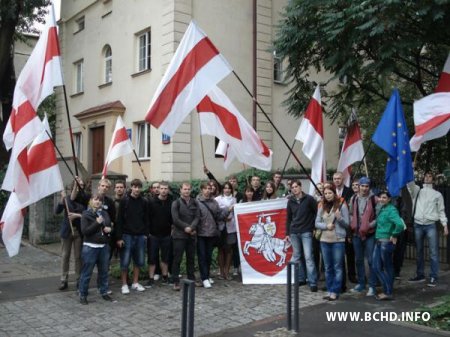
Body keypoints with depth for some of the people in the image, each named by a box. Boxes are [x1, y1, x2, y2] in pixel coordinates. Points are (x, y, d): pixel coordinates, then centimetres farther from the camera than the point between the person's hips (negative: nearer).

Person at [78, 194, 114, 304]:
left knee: (104, 271, 12)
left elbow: (109, 226, 21)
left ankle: (104, 292, 26)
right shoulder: (86, 214, -5)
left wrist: (109, 229, -2)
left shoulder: (105, 213, 10)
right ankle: (83, 294, 13)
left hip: (104, 246, 5)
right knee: (87, 272, 1)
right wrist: (97, 223, -19)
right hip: (90, 247, -5)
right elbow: (84, 231, -13)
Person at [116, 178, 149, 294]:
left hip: (140, 236, 4)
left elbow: (146, 219, 11)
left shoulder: (144, 202, 6)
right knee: (125, 261, 0)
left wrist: (146, 234, 4)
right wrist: (119, 237, -10)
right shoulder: (124, 201, -4)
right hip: (127, 235, -3)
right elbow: (119, 220, -6)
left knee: (139, 261, 9)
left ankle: (135, 283, 22)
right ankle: (124, 285, 12)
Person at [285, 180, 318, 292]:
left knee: (308, 257, -7)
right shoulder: (290, 201, 8)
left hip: (306, 232, -4)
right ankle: (301, 278, 22)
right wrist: (287, 233, 10)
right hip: (294, 232, 5)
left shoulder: (309, 199, -4)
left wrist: (313, 226, -6)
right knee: (296, 256, 10)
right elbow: (288, 218, 12)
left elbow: (317, 213, -1)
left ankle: (313, 282, -3)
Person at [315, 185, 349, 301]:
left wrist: (339, 218, -23)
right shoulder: (322, 206, 7)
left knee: (338, 267, 2)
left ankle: (335, 291, 6)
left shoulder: (342, 205, -5)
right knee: (328, 267, 11)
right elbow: (317, 223, 6)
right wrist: (326, 226, -12)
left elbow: (347, 223, -4)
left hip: (338, 240, -4)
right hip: (324, 240, 5)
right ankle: (329, 290, 20)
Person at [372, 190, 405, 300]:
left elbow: (400, 224, -31)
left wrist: (394, 235, -18)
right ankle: (387, 290, 21)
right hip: (378, 241, 9)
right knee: (376, 267, 9)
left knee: (388, 267, 3)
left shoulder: (391, 210, -16)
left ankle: (388, 293, 14)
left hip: (386, 242, -9)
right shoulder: (381, 209, 11)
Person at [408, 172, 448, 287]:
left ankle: (433, 277, -3)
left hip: (431, 225, -2)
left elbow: (441, 211, 8)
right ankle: (420, 275, 17)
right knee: (419, 251, 9)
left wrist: (445, 225, -2)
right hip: (418, 225, 2)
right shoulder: (417, 191, 12)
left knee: (433, 252, -6)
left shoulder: (437, 194, 9)